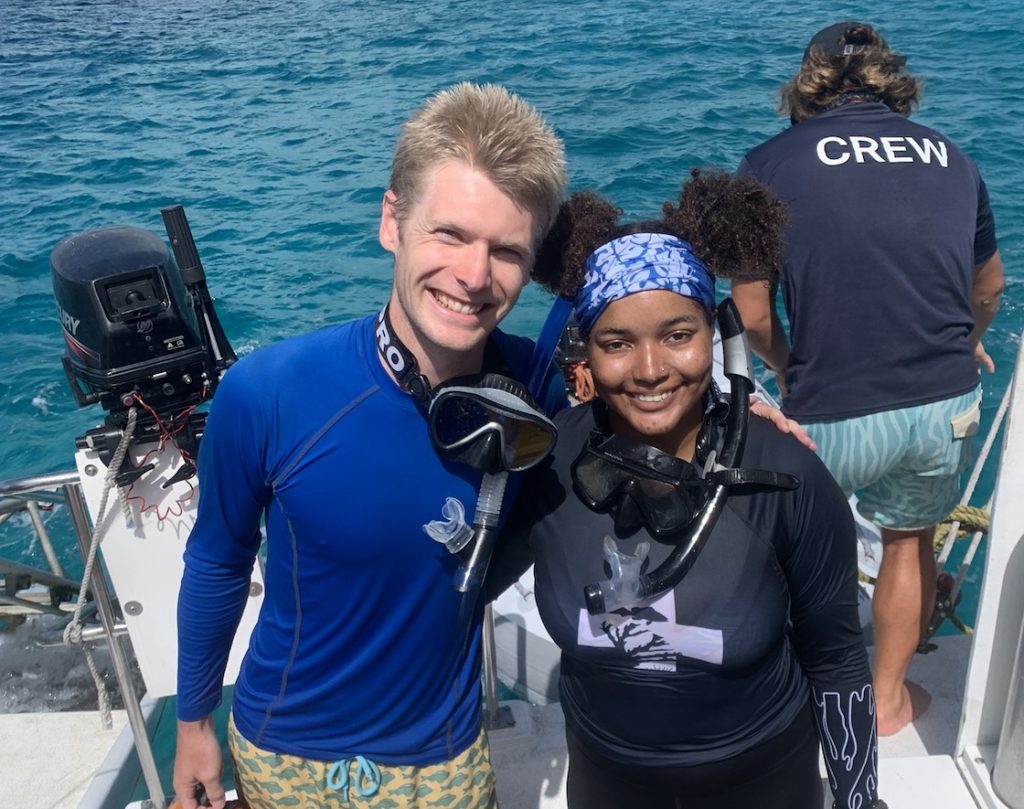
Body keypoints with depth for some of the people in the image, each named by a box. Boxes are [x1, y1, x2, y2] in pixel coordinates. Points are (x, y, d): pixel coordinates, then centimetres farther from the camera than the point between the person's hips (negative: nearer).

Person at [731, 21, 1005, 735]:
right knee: (910, 539, 26)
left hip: (833, 415, -3)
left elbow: (753, 315, -3)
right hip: (948, 406, 4)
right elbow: (989, 286, 23)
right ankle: (889, 698, 44)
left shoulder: (771, 163, -3)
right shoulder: (952, 158, 9)